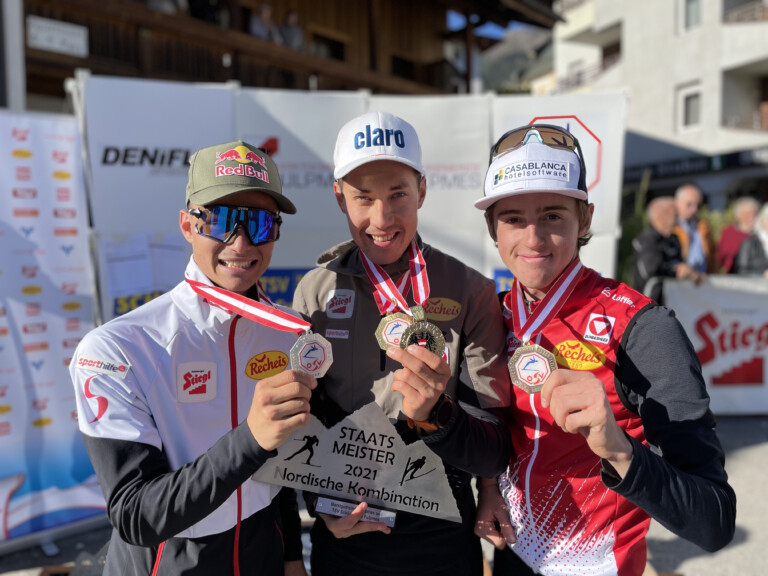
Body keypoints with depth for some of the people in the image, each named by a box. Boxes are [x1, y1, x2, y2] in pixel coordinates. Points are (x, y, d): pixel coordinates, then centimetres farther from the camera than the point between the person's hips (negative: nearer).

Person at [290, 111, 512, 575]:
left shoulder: (472, 293, -14)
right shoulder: (316, 291, -8)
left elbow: (496, 453, -13)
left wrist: (433, 415, -31)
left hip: (442, 538, -1)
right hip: (344, 536, 2)